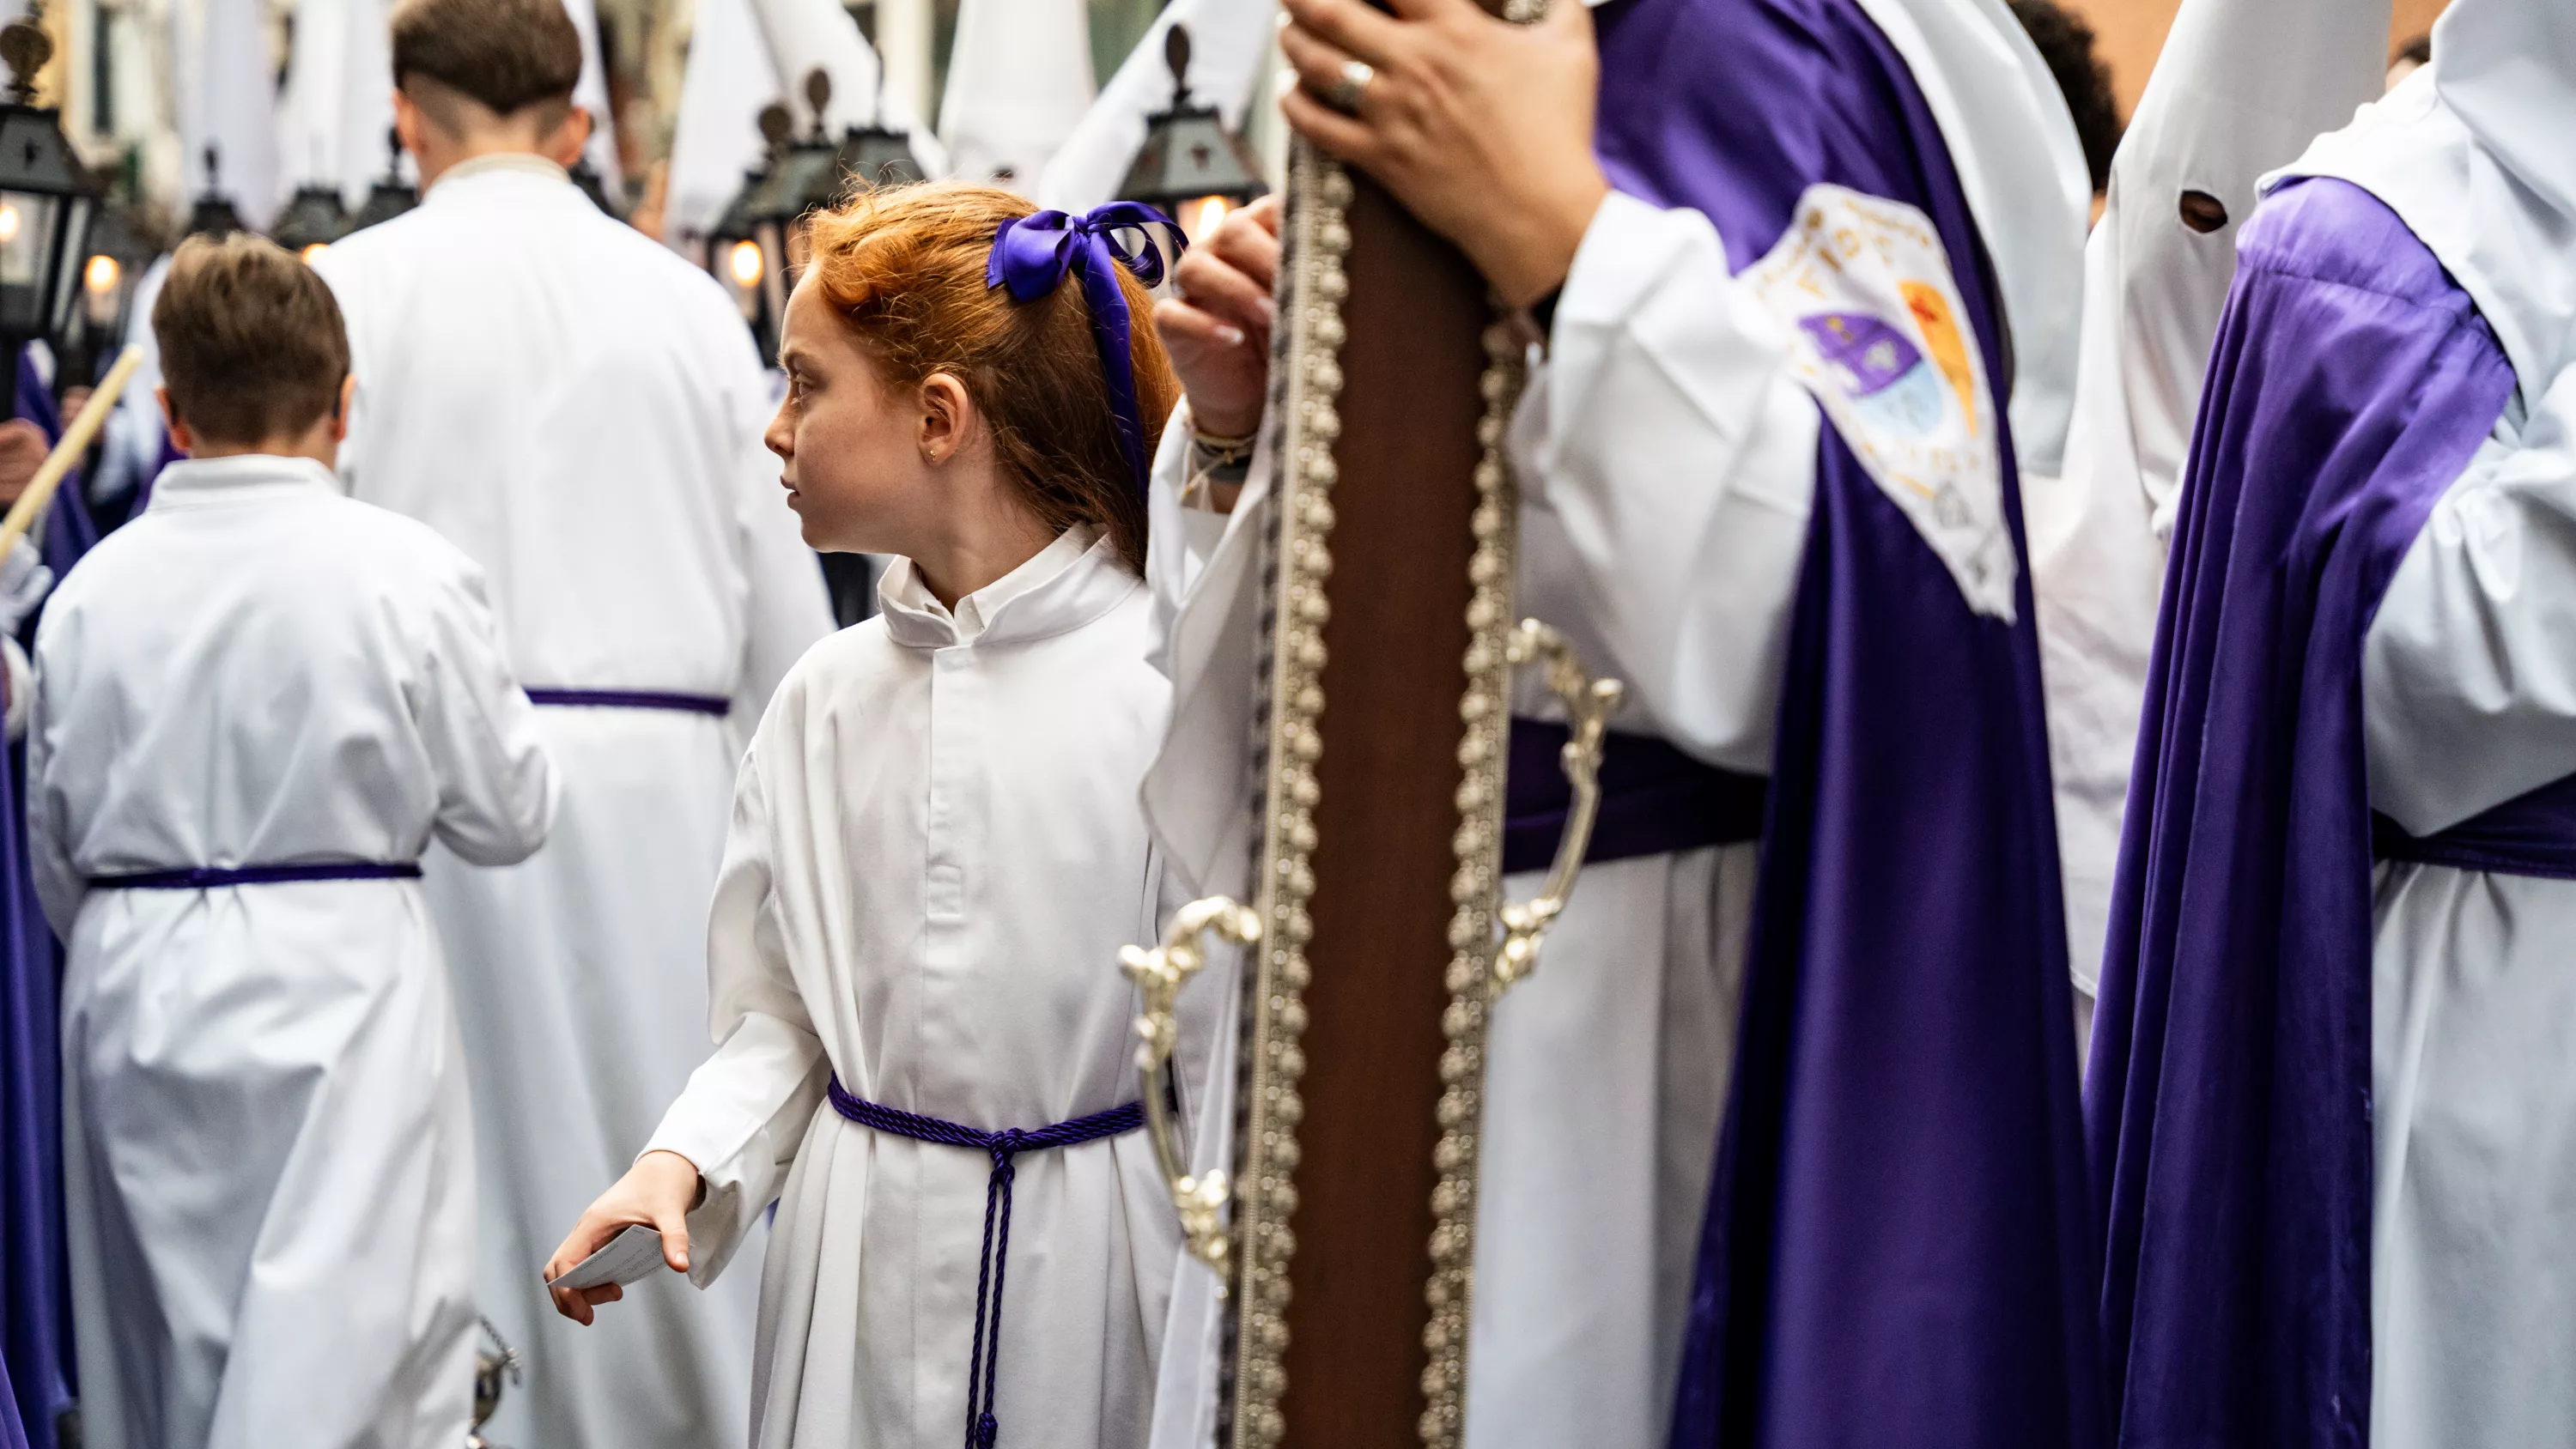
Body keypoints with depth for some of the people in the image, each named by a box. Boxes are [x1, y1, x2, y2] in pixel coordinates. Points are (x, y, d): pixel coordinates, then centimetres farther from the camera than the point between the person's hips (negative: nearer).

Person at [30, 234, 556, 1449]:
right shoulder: (410, 573, -11)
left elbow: (56, 857, 10)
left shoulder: (90, 592, 0)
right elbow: (507, 815, -3)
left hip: (137, 997, 4)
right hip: (336, 994, -4)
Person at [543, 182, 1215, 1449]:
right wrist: (684, 1161, -7)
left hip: (1088, 1253, -4)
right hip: (861, 1258, 4)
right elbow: (778, 1012, 5)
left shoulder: (1164, 680, -12)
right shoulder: (828, 698, 4)